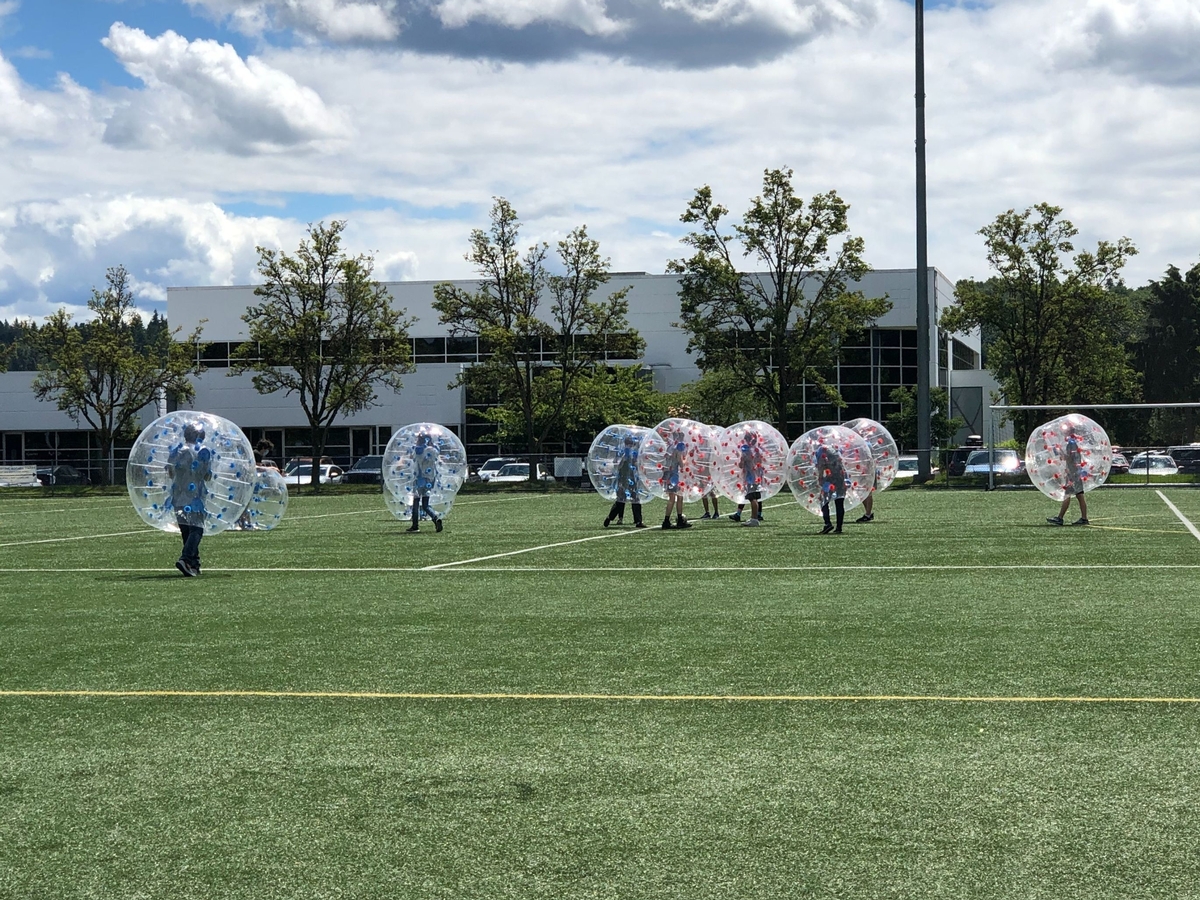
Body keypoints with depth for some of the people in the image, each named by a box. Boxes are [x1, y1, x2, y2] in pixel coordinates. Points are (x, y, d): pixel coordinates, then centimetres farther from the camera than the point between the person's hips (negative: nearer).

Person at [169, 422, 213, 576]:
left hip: (177, 495, 5)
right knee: (196, 528, -6)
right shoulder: (203, 451, -5)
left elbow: (171, 473, 11)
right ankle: (185, 559, -27)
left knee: (186, 530, 12)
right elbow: (207, 475, -3)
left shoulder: (175, 451, 6)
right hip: (195, 495, -4)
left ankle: (194, 564, 15)